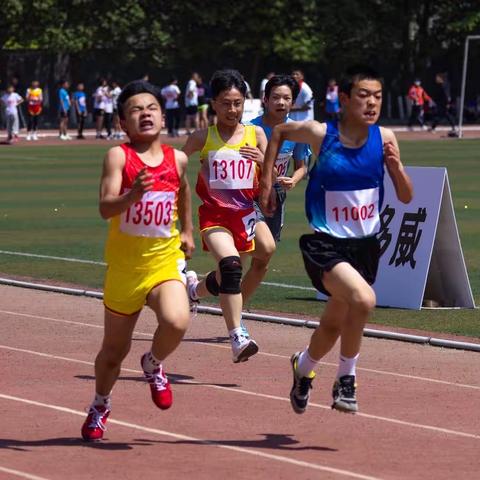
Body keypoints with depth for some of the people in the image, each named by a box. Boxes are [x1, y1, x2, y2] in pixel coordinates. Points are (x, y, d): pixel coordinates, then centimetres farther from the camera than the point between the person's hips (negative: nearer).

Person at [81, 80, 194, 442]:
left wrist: (187, 231, 26)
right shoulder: (119, 157, -12)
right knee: (115, 348, 13)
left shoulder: (177, 159, -1)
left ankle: (154, 365, 6)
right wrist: (132, 195, -42)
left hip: (165, 261, 1)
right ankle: (101, 406, 42)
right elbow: (105, 207, -25)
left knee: (177, 321, -28)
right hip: (124, 266, -1)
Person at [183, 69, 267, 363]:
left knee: (226, 280, 14)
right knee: (230, 266, -28)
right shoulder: (204, 138, -1)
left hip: (245, 214, 4)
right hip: (214, 214, -3)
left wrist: (263, 161, -18)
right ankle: (238, 338, -30)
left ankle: (194, 288, 50)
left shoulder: (256, 135, 3)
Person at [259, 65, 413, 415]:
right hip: (325, 245, -4)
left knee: (334, 324, 18)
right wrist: (266, 180, 9)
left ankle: (303, 367, 50)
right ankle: (346, 379, -10)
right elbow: (279, 132, 10)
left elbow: (406, 197, 0)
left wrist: (396, 166, -18)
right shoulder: (320, 134, -12)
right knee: (363, 299, -30)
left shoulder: (384, 138, -4)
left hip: (366, 245, 4)